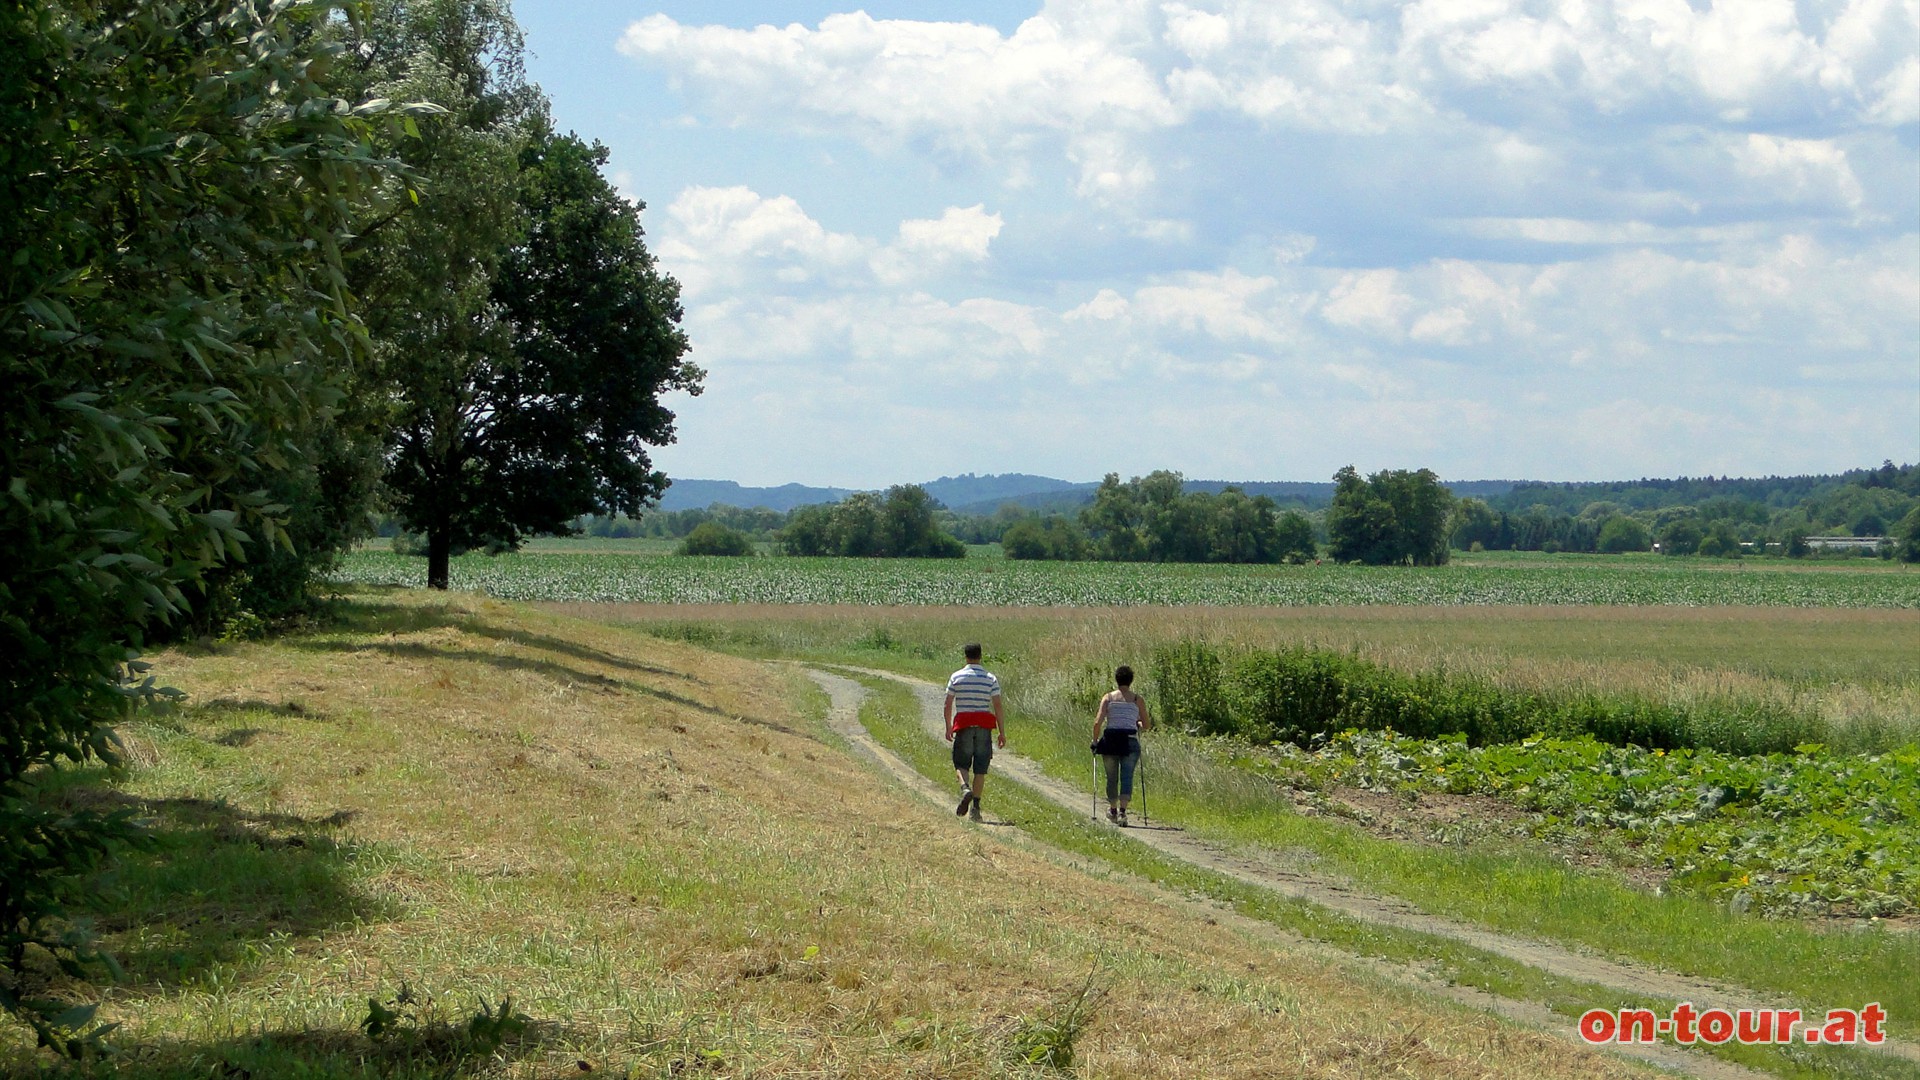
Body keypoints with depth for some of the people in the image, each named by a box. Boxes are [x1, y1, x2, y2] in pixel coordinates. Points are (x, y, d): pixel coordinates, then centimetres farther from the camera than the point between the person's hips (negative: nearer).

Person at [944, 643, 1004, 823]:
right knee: (980, 769, 5)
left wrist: (948, 727, 14)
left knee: (960, 763, 9)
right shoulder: (990, 679, 0)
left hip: (963, 724, 0)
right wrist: (1002, 732, 1)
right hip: (984, 724, 0)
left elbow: (948, 705, 2)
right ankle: (975, 808, 2)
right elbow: (998, 707, -4)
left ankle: (965, 788, -22)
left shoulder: (956, 677, 1)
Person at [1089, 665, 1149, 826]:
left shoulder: (1108, 698, 5)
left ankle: (1113, 811, 30)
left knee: (1112, 778, 15)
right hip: (1130, 741, -1)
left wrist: (1095, 741, 7)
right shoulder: (1137, 700, 5)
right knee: (1127, 777, -4)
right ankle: (1122, 811, -21)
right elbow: (1147, 726, 7)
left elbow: (1098, 722, -5)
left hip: (1110, 740, 1)